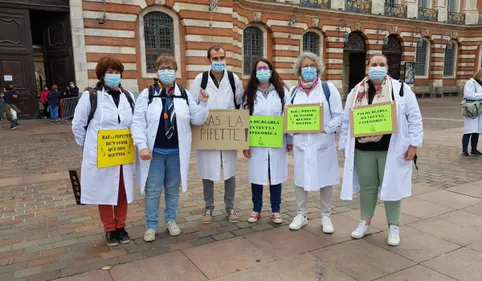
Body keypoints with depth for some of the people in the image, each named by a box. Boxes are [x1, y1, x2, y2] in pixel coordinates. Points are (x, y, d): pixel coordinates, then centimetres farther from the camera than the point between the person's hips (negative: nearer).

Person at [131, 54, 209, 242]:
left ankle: (171, 220, 33)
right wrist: (142, 146, -15)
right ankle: (151, 225, 23)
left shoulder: (184, 95, 3)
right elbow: (138, 122, -7)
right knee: (153, 191, 7)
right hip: (154, 151, -2)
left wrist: (203, 103, -12)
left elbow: (197, 120, 4)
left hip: (177, 152, 2)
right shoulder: (147, 94, -4)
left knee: (173, 189, 16)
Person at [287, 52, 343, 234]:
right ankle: (301, 215, 25)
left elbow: (338, 115, -3)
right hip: (300, 142, 3)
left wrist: (326, 129, -16)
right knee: (300, 178, 9)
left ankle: (325, 216, 23)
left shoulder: (328, 88, -2)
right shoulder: (294, 91, 8)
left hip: (323, 142, -2)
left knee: (325, 179, 7)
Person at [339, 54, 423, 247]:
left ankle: (393, 227, 24)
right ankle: (365, 223, 28)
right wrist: (344, 146, 6)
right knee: (367, 187, 12)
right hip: (363, 149, 2)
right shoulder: (356, 92, 5)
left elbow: (414, 118, -2)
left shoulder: (401, 89, -1)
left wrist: (413, 144, -8)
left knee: (391, 186, 7)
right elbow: (346, 121, 8)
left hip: (391, 149, -2)